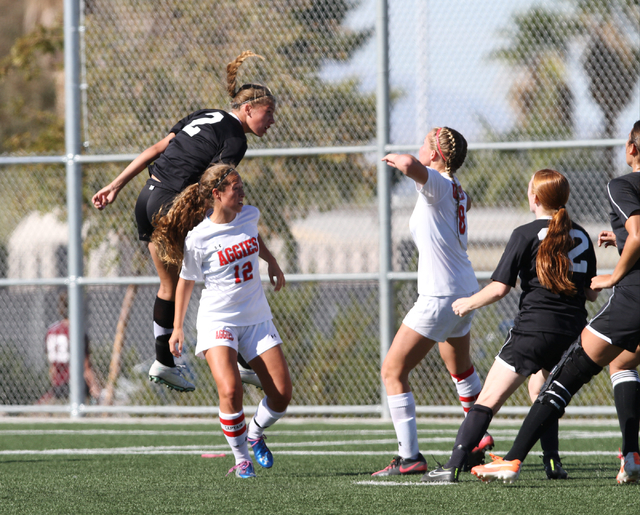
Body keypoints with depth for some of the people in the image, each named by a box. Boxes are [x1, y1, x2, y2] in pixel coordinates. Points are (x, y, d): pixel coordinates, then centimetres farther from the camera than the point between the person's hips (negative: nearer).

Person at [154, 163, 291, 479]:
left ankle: (255, 433, 31)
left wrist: (272, 263, 22)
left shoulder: (249, 216, -2)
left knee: (282, 394, -1)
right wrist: (178, 328, 0)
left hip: (256, 318, 5)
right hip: (217, 320, -5)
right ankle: (241, 458, -4)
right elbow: (186, 281, -2)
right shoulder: (198, 239, -15)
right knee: (230, 391, -25)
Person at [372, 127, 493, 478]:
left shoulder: (437, 183, -16)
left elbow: (410, 165, -39)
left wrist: (396, 158, -17)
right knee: (460, 366, 32)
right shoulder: (457, 191, 9)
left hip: (439, 298, -9)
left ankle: (409, 457, -10)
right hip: (465, 291, 9)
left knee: (392, 371, -5)